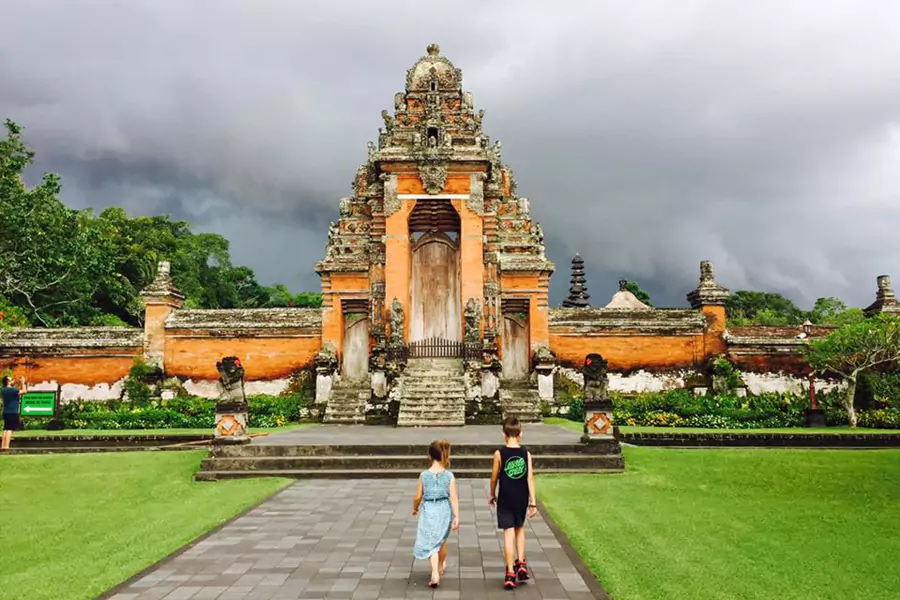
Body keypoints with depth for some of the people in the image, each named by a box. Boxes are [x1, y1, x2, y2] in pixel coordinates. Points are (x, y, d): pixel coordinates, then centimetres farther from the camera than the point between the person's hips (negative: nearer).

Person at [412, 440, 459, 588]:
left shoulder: (424, 475, -9)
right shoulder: (449, 476, -8)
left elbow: (418, 497, -1)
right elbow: (454, 498, -11)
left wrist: (415, 508, 17)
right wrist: (456, 517, -7)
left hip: (428, 511, -2)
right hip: (444, 510, 2)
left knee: (431, 543, 5)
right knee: (442, 540, 24)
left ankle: (435, 574, -10)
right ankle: (441, 567, 44)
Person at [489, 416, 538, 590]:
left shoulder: (499, 453, -10)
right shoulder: (526, 454, -5)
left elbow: (494, 477, -2)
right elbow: (530, 478, -7)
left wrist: (492, 494, 15)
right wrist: (533, 502, -3)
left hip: (505, 499, -2)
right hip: (521, 499, 2)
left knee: (509, 533, 1)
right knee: (519, 529, 23)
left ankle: (510, 573, 0)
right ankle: (521, 563, 18)